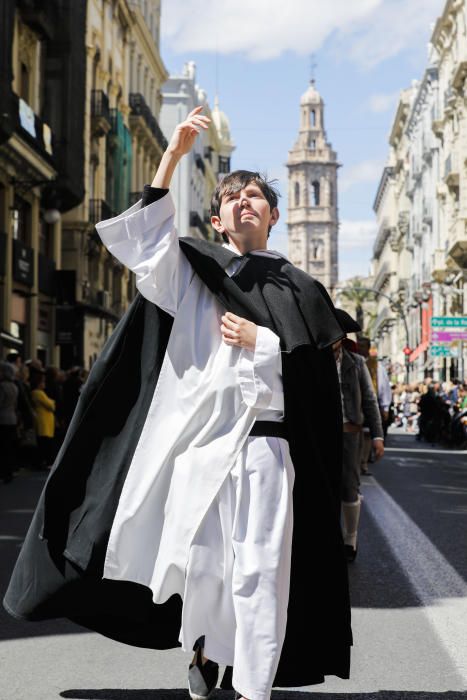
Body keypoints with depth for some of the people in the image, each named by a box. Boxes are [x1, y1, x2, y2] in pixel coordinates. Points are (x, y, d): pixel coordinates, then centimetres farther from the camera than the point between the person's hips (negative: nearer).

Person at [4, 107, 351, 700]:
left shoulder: (296, 290, 13)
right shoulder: (192, 271, 13)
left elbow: (319, 369, 6)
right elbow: (143, 235, -5)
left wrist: (259, 341, -5)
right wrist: (173, 156, -11)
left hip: (265, 444, -1)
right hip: (199, 439, 1)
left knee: (259, 569, -6)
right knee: (199, 562, 8)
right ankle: (203, 649, 36)